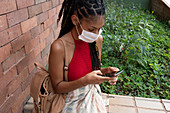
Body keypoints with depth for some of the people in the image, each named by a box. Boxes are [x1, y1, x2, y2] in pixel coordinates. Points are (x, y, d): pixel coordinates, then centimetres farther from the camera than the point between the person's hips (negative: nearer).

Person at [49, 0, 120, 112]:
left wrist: (106, 71, -16)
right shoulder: (59, 47, -28)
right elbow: (57, 87, -19)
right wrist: (85, 81, -32)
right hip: (74, 103, -4)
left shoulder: (98, 40, -11)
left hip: (94, 96, 5)